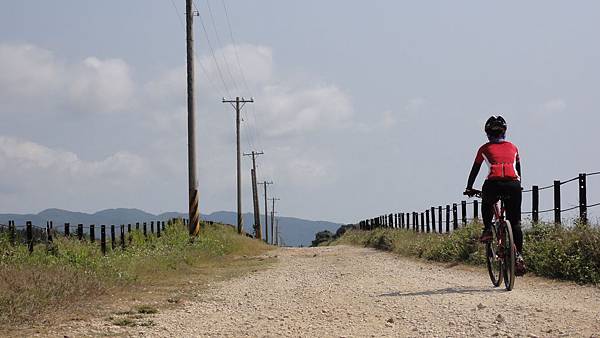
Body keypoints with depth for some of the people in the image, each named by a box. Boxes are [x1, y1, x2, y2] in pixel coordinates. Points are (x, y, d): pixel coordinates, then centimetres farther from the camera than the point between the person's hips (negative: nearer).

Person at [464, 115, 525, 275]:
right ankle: (519, 256, 1)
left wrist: (469, 188, 39)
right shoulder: (513, 147, 26)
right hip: (513, 184, 1)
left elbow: (474, 170, 27)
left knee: (486, 204, 34)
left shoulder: (485, 149, 20)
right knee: (515, 223, 11)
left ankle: (487, 229, 14)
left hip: (493, 184, -1)